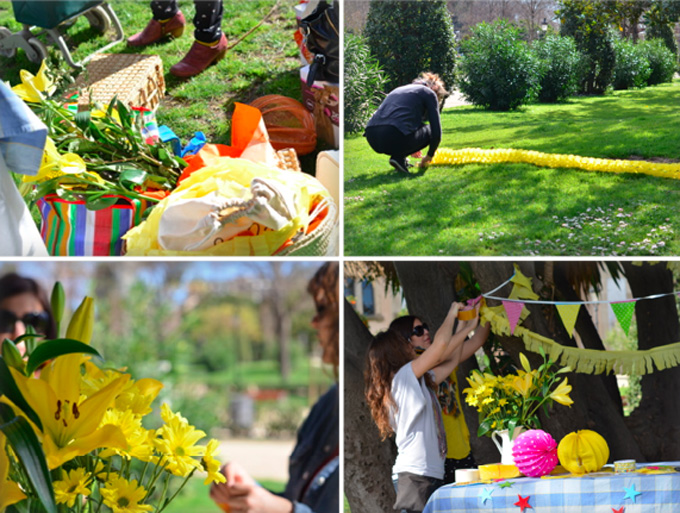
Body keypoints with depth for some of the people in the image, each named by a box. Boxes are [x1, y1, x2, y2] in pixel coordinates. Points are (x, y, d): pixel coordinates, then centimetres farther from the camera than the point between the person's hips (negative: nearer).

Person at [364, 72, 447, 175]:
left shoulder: (399, 89, 33)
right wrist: (429, 156, 26)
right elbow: (436, 132, 8)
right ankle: (399, 157, 1)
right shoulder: (429, 93, 14)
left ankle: (399, 156, 18)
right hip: (394, 137, -7)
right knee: (429, 131, 20)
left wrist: (410, 148, 56)